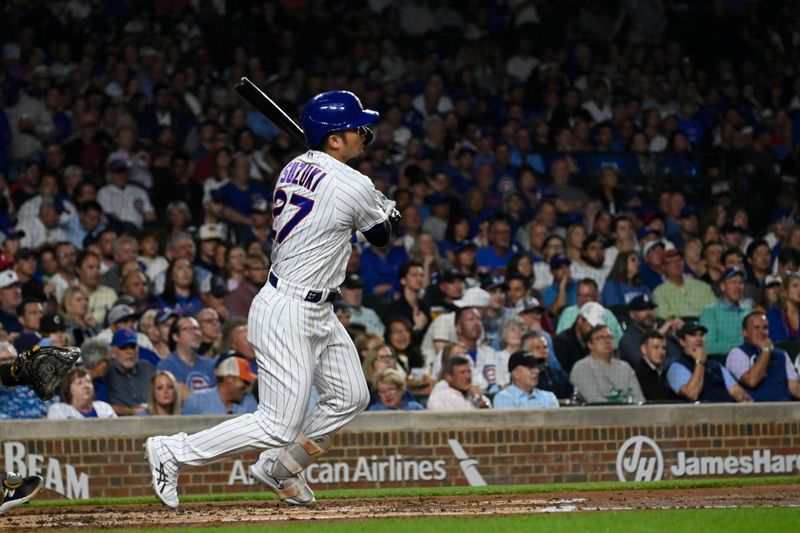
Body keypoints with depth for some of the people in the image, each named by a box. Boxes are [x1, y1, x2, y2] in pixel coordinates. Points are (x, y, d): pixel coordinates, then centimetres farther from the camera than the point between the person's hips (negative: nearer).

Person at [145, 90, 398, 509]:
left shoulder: (294, 169, 5)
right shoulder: (354, 187, -18)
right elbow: (381, 234, 1)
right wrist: (387, 206, 21)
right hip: (289, 314, -10)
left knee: (350, 397, 18)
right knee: (279, 426, -6)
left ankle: (278, 469, 29)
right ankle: (172, 452, 1)